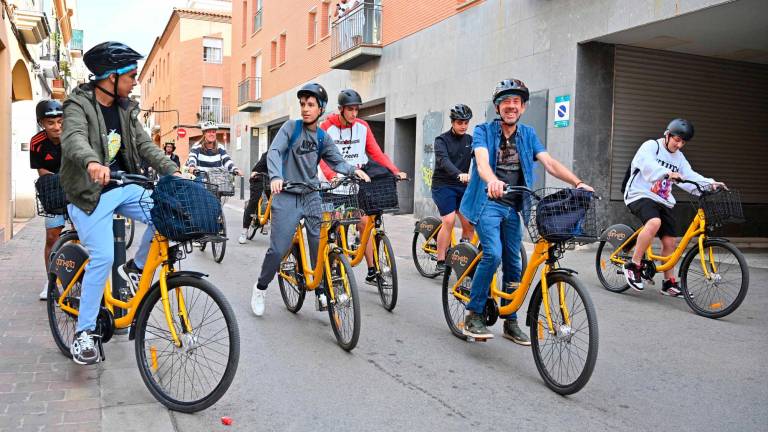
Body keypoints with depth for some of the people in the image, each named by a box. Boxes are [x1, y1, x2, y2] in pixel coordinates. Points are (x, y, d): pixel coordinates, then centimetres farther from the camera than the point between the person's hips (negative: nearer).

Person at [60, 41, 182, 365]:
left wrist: (172, 171, -11)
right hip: (90, 193, -6)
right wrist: (92, 163, -53)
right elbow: (74, 139, -31)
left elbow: (145, 145, 5)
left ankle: (136, 267, 9)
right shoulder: (79, 105, -11)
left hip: (123, 187, 6)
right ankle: (84, 333, 0)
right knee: (102, 258, -15)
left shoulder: (126, 109, 9)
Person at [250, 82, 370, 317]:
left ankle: (321, 292, 15)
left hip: (311, 196, 3)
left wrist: (354, 170, -17)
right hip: (287, 196, -3)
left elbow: (336, 161, 4)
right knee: (278, 249, -5)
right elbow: (274, 151, -14)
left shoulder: (323, 137, 7)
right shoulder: (291, 127, -4)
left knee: (320, 246, -1)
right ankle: (261, 287, 19)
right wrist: (276, 177, -33)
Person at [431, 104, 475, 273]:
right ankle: (441, 262, -9)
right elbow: (444, 160, -24)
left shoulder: (470, 140, 9)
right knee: (449, 221, -18)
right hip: (443, 185, -4)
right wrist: (459, 174, -42)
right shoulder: (441, 140, -5)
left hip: (463, 186, 4)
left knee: (469, 223, -6)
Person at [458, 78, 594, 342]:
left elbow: (549, 163, -3)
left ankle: (510, 322, 20)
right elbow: (482, 161, -24)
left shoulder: (528, 134, 8)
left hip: (513, 206, 5)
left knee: (513, 263, 8)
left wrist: (578, 183, -19)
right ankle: (473, 315, -8)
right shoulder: (484, 131, -5)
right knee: (493, 254, -22)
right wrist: (493, 181, -46)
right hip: (488, 202, -5)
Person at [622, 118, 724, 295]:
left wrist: (710, 183, -13)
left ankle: (669, 283, 14)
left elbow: (690, 176, 5)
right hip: (640, 195, -7)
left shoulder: (679, 157, 16)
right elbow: (648, 165, -26)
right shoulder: (650, 146, -5)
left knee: (669, 242, 1)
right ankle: (634, 265, -24)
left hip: (663, 202, 7)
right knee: (654, 222, -35)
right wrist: (667, 173, -44)